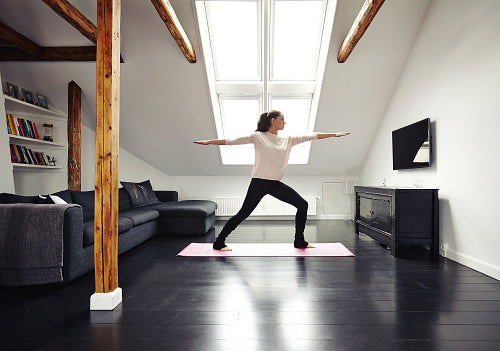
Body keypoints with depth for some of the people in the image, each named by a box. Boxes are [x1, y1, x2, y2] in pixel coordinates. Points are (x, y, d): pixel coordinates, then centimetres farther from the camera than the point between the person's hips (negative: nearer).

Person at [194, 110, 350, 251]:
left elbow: (310, 136, 12)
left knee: (302, 205, 3)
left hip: (276, 184, 6)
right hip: (259, 183, -6)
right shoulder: (258, 137, -2)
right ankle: (219, 242, 12)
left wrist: (334, 134, 13)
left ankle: (299, 241, 17)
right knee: (243, 214, -5)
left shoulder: (287, 140, 12)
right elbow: (233, 141, -5)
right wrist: (209, 142, -10)